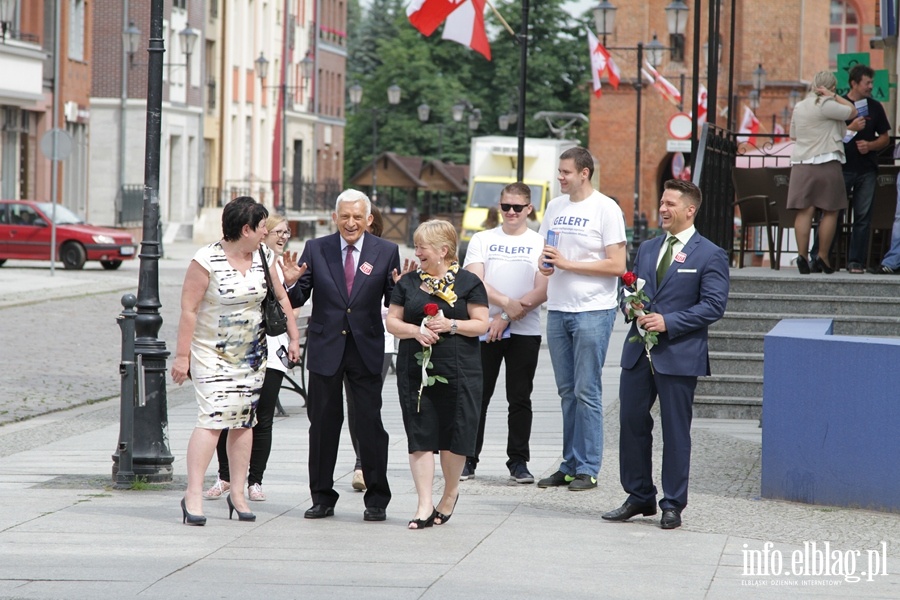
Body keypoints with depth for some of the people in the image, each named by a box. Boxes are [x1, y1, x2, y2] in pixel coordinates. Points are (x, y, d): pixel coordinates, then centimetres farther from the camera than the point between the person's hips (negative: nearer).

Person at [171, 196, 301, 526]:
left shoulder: (263, 258, 5)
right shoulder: (207, 261, -13)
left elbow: (280, 297, 18)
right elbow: (188, 310, -12)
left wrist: (294, 337, 15)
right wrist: (182, 355, -14)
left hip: (251, 355, 6)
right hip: (212, 353, -6)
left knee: (244, 422, 6)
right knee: (212, 420, -15)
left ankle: (238, 493, 12)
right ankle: (193, 495, -15)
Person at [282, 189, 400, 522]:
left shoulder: (386, 252, 2)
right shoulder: (315, 250, 3)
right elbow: (298, 300, 3)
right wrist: (292, 283, -17)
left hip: (366, 350, -1)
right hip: (326, 349, 1)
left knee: (370, 425, 1)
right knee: (323, 425, 8)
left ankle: (376, 500, 10)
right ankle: (322, 498, 18)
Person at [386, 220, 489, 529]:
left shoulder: (468, 282, 2)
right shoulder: (408, 282, 11)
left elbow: (481, 324, 0)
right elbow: (392, 321, 9)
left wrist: (452, 325, -15)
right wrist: (415, 330, -10)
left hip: (458, 372, -2)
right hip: (415, 372, 2)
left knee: (453, 438, 0)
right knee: (420, 437, -3)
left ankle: (450, 492, 25)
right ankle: (425, 504, -1)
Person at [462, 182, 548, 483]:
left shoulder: (540, 243, 5)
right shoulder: (482, 240, 8)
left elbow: (542, 292, -4)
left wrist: (507, 317, -11)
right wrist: (508, 303, -18)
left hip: (525, 332, -1)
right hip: (485, 330, 1)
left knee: (520, 399, 3)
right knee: (477, 396, 1)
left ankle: (518, 461, 9)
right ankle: (468, 459, 7)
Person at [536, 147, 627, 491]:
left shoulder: (605, 209, -7)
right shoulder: (555, 207, 14)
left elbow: (617, 265, -12)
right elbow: (544, 252, 22)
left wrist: (567, 263, -15)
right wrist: (544, 264, -2)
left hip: (593, 311, -7)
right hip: (558, 309, 7)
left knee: (586, 392, -6)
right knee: (567, 392, 10)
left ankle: (587, 469, -2)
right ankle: (569, 466, 15)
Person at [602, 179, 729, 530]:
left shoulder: (710, 255, -4)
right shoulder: (647, 249, 16)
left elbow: (713, 306, -11)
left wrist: (668, 322, -18)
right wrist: (630, 306, -3)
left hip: (678, 356, -6)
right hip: (638, 354, 6)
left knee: (676, 432, 1)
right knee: (631, 424, 7)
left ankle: (673, 505, 9)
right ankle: (639, 497, 19)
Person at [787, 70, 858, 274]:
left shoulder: (799, 107, 14)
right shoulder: (825, 105, -9)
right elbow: (852, 111, -4)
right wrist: (833, 95, 0)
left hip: (801, 164, 6)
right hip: (826, 163, -6)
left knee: (805, 211, 0)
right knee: (830, 211, 1)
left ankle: (802, 255, -8)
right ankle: (822, 257, -1)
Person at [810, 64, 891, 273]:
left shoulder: (875, 107, 11)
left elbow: (885, 138, 15)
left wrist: (870, 145, -5)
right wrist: (851, 129, -14)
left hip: (867, 169, 3)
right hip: (842, 168, -3)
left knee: (863, 216, 1)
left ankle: (855, 261, 5)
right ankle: (816, 258, -1)